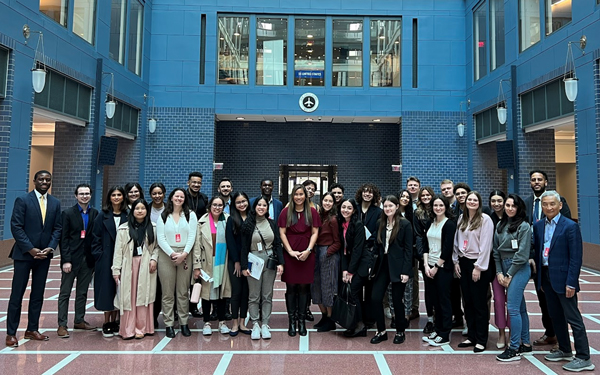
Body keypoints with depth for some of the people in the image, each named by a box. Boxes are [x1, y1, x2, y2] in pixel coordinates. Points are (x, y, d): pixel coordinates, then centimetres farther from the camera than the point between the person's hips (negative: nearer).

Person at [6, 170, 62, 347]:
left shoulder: (55, 203, 8)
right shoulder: (22, 200, -4)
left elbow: (57, 228, 8)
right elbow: (16, 227, -9)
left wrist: (50, 248, -7)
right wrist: (31, 249, -15)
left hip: (44, 255, 4)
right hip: (24, 254, -4)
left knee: (38, 294, 10)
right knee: (17, 294, 1)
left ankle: (32, 330, 21)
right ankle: (11, 333, 10)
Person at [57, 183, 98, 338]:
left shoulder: (95, 213, 6)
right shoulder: (68, 213, -3)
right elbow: (64, 238, -7)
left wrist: (95, 258, -1)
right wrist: (66, 260, -13)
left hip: (87, 259, 4)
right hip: (71, 259, -3)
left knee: (82, 292, 12)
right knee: (65, 293, 3)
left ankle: (79, 321, 23)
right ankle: (62, 325, 8)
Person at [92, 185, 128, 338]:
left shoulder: (127, 216, 3)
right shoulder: (102, 215, 2)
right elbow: (96, 237, 1)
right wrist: (99, 255, -6)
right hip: (106, 258, -1)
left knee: (119, 291, 6)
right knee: (107, 290, 2)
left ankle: (114, 321, 18)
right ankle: (106, 323, 12)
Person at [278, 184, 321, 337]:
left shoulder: (312, 212, 5)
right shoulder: (286, 212, 3)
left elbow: (315, 233, 3)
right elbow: (282, 233, 0)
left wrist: (308, 250, -8)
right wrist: (290, 251, -8)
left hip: (306, 255, 1)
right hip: (289, 254, 0)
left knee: (303, 287, 4)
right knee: (291, 288, 2)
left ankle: (302, 321, 12)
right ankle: (292, 321, 10)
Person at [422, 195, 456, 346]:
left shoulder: (450, 224, -9)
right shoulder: (431, 223, 11)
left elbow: (447, 249, -13)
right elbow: (426, 245, 9)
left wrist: (436, 267, -10)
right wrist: (426, 265, -1)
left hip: (443, 268, -6)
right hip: (430, 267, 6)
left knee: (444, 301, 1)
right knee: (435, 300, 11)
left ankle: (444, 335, 9)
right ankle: (437, 330, 22)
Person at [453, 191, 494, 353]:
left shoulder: (485, 219, -9)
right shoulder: (461, 219, 10)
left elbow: (485, 245, -13)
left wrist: (478, 267, -15)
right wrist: (456, 261, 8)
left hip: (477, 264, -6)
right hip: (463, 262, 6)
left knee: (479, 303, 1)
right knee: (468, 302, 11)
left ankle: (481, 340, 11)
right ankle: (471, 336, 22)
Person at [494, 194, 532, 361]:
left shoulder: (523, 226, -9)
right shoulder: (500, 225, 10)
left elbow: (522, 254, -12)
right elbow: (496, 250, 10)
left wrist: (509, 275, -10)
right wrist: (499, 272, 2)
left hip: (519, 269, -7)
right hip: (504, 268, 7)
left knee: (513, 308, -8)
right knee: (520, 308, 15)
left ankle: (514, 349, -1)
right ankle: (525, 343, 24)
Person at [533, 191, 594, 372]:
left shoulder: (570, 226, -10)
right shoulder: (538, 226, 8)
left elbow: (576, 257, -13)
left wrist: (571, 283, -16)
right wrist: (538, 277, 10)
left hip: (562, 278, -6)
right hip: (546, 277, 7)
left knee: (573, 318, 0)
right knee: (555, 316, 16)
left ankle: (583, 358, 9)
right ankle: (565, 350, 30)